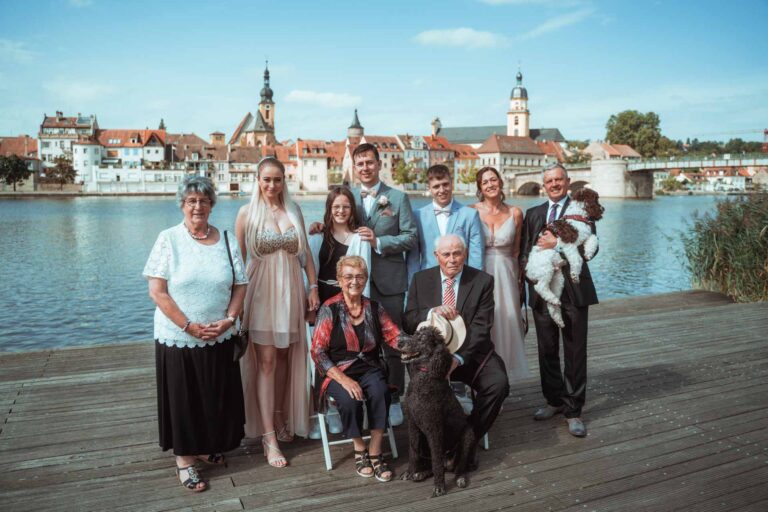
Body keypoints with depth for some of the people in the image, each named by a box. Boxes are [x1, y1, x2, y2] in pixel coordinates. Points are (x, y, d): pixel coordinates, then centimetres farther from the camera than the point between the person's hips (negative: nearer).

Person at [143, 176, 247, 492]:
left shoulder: (226, 240, 4)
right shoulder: (169, 240, -6)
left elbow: (240, 286, 5)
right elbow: (157, 291, -11)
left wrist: (228, 320, -10)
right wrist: (190, 327, -16)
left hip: (220, 338, 3)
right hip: (178, 338, -3)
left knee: (217, 397, 13)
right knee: (183, 398, 8)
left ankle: (208, 447, 35)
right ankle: (184, 458, 24)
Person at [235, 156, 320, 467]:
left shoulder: (294, 210, 7)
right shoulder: (247, 213, -3)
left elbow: (306, 252, 9)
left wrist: (313, 287, 4)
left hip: (291, 290, 4)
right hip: (261, 290, -3)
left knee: (285, 356, 11)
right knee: (266, 361, -3)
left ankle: (280, 416, 30)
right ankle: (269, 436, 3)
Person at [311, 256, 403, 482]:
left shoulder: (374, 308, 8)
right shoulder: (329, 309, -4)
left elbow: (394, 336, 4)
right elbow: (318, 351, -9)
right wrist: (344, 380, -19)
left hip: (370, 368, 3)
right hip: (338, 371, -2)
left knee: (380, 393, -29)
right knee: (349, 400, -31)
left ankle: (375, 452, -11)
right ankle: (359, 448, -3)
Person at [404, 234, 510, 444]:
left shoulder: (483, 281, 0)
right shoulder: (421, 279, 6)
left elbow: (481, 327, -8)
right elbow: (408, 322, 1)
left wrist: (459, 358, -22)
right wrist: (432, 312, -21)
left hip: (471, 353, 0)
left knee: (498, 383, -25)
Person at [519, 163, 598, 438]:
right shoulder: (533, 214, 15)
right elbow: (524, 251, 11)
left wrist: (557, 244, -17)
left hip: (573, 290, -3)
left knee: (575, 351, 2)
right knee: (547, 350, 11)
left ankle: (573, 410, 12)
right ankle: (554, 400, 28)